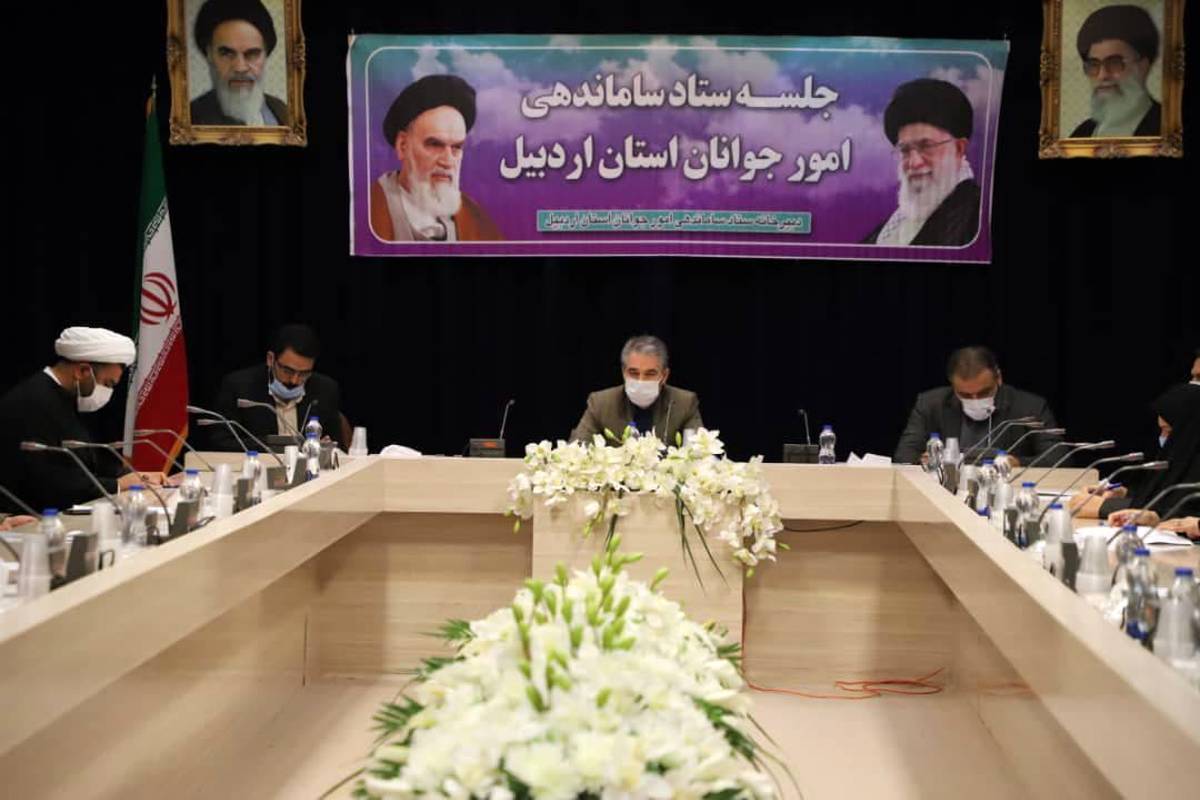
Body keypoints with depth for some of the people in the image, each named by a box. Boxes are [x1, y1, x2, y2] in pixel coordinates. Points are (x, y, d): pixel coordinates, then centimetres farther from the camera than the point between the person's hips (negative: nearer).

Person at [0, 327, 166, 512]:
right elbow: (48, 485, -24)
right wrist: (116, 485, -14)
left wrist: (134, 476, 3)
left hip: (66, 512, 9)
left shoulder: (63, 398, 11)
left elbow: (88, 457, 18)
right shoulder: (32, 404, -19)